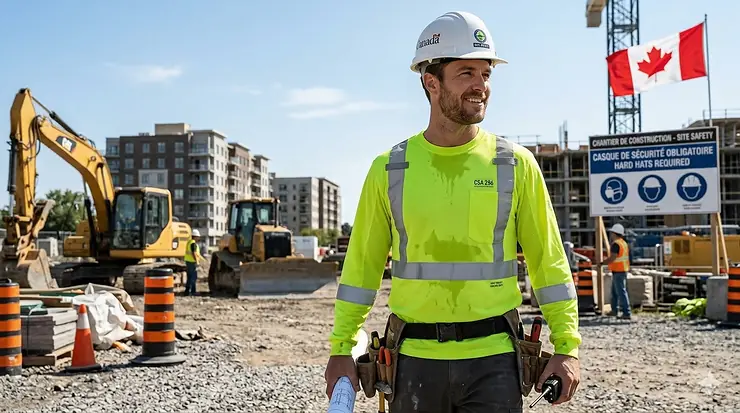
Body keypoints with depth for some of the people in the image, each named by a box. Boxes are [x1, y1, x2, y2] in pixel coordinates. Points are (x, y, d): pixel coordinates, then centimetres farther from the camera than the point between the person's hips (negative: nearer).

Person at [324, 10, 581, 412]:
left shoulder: (515, 164, 0)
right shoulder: (389, 168, 1)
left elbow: (549, 261, 3)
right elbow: (363, 262, 6)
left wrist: (567, 347, -3)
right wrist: (341, 348, 3)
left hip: (493, 358, 0)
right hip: (415, 358, 1)